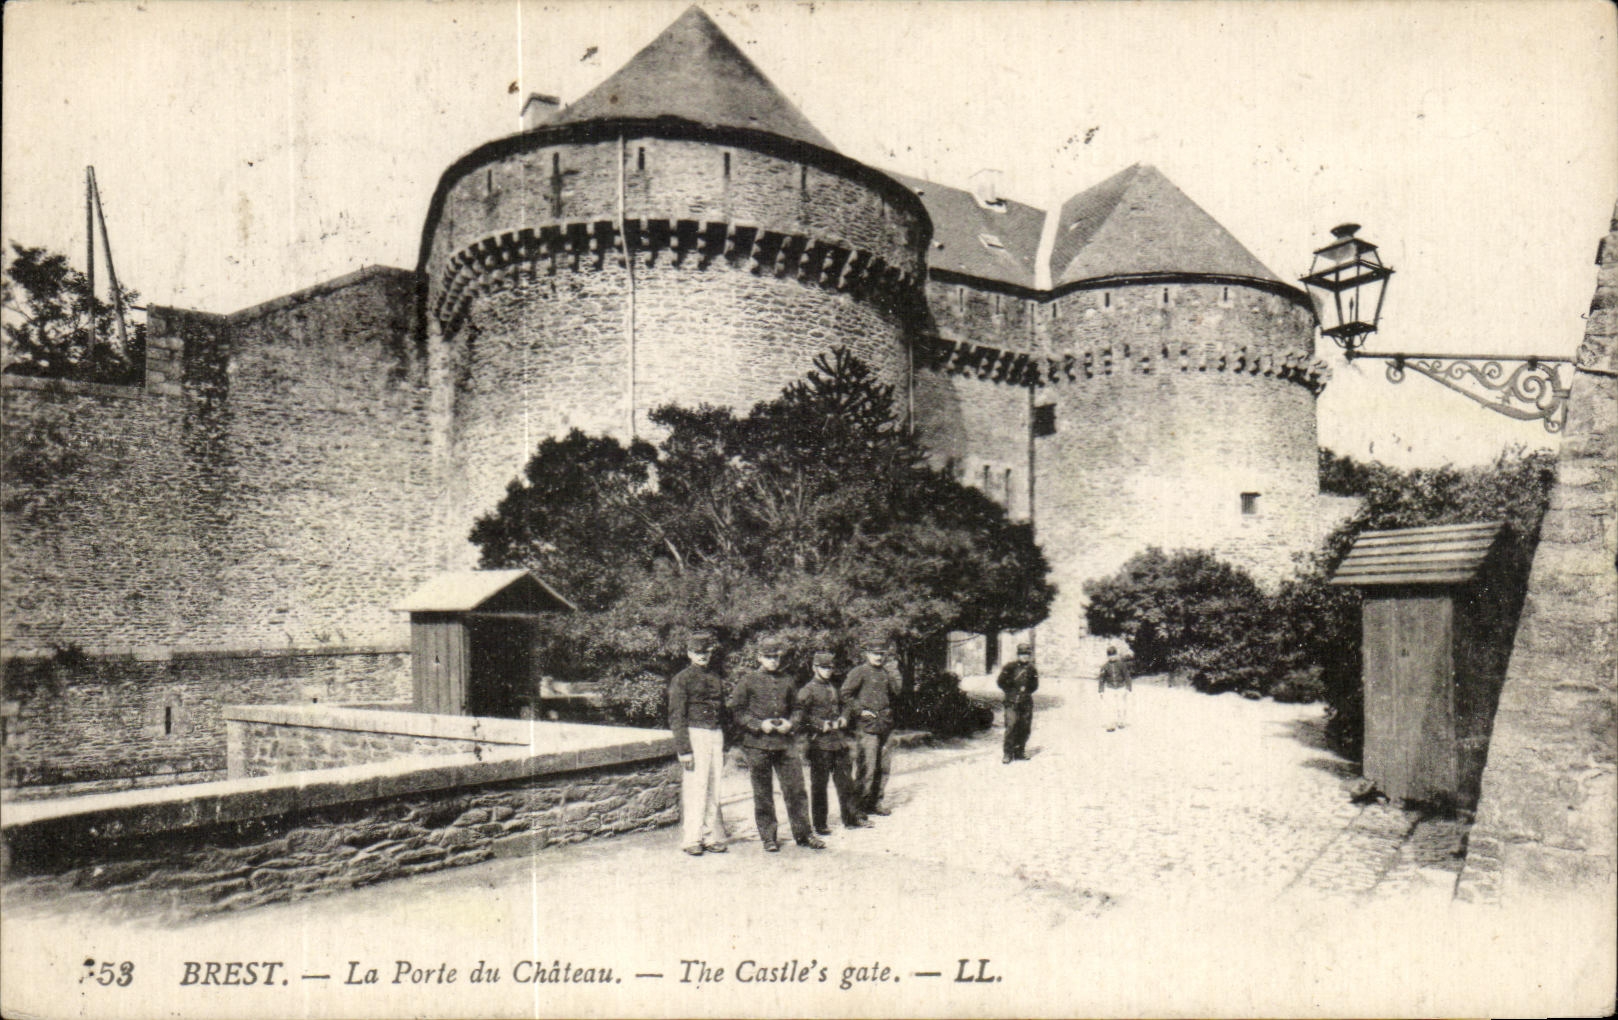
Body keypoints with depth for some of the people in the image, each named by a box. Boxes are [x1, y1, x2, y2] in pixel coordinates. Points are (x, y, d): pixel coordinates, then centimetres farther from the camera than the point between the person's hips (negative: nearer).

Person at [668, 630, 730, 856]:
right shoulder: (681, 679, -3)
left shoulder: (715, 678, 16)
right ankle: (691, 840, -1)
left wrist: (723, 747, 18)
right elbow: (676, 717, -8)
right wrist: (684, 750, -14)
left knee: (714, 789, 6)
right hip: (694, 734, -6)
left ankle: (711, 836, 13)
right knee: (695, 788, -8)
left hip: (716, 735, 6)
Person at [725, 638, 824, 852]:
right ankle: (768, 837, 15)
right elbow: (735, 709, -2)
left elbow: (797, 708, 20)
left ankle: (803, 834, 12)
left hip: (784, 743, 3)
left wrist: (791, 723, -1)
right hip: (758, 744, -3)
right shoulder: (748, 680, 0)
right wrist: (759, 724, -12)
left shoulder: (786, 681, 13)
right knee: (763, 793, 4)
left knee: (796, 788, 2)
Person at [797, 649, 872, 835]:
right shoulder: (808, 690, -7)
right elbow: (800, 713, -15)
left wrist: (843, 718, 7)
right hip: (820, 742, -7)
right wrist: (821, 725, -18)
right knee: (819, 784, 1)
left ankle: (852, 818, 20)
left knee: (845, 780, 11)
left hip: (840, 741, 7)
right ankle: (820, 824, 9)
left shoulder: (834, 688, 16)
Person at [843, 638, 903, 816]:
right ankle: (862, 804, 1)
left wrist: (895, 676, 5)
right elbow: (845, 694, -10)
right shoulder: (859, 672, -5)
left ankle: (876, 802, 19)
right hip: (866, 726, -7)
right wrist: (860, 711, -14)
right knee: (867, 767, -7)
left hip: (884, 726, 7)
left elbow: (896, 692, 20)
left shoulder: (885, 674, 16)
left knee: (882, 767, 10)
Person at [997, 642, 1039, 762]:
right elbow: (1001, 682, 0)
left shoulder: (1032, 669, 8)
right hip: (1012, 702, -4)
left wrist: (1026, 690, -1)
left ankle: (1020, 752, 16)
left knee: (1025, 727, 5)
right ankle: (1008, 753, -9)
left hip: (1026, 702, 4)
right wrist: (1011, 691, -2)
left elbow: (1034, 685, 16)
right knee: (1011, 725, -13)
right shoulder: (1010, 667, -4)